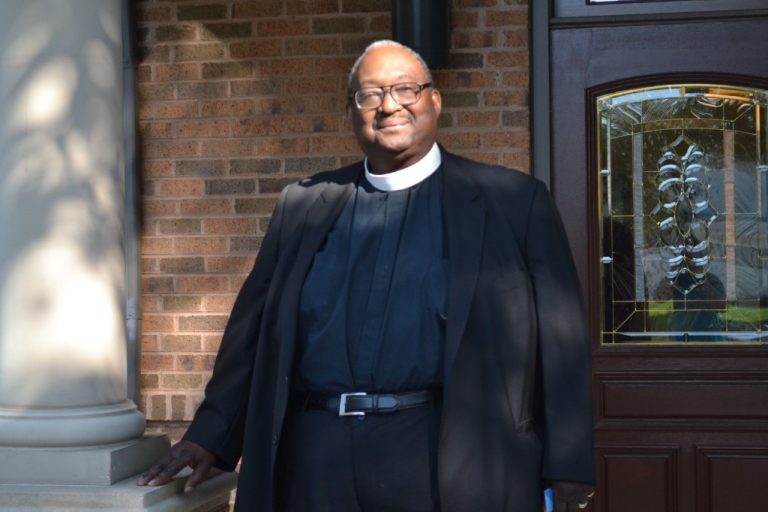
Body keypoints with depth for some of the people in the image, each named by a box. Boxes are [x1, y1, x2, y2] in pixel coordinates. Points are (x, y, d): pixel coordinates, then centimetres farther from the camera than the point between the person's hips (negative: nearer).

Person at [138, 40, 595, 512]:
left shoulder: (513, 202, 2)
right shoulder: (304, 205, 12)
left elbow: (559, 338, -1)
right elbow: (256, 326, 15)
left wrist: (568, 467, -5)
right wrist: (211, 434, 12)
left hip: (452, 460, -3)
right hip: (315, 460, 3)